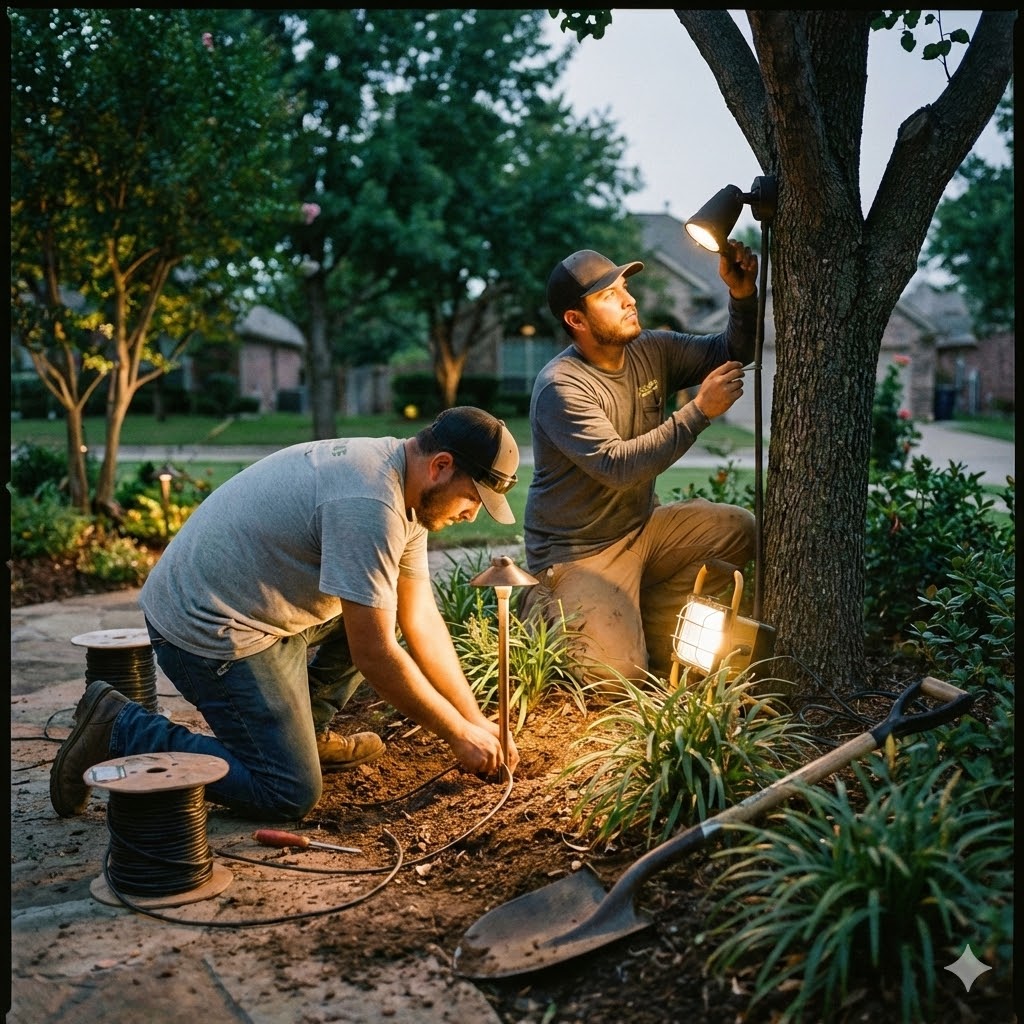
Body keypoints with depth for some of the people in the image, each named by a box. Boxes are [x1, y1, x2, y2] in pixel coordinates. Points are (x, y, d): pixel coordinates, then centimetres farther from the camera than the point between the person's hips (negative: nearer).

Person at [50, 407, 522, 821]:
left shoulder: (406, 490, 4)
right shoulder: (369, 505, -27)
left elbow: (421, 620, 8)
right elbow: (374, 656, -24)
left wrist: (476, 720, 5)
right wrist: (458, 734, -12)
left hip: (256, 602, 10)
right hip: (209, 629, -10)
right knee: (290, 795, -7)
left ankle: (306, 730, 20)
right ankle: (120, 729, 0)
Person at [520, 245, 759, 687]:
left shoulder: (651, 351, -1)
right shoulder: (561, 386, -23)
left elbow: (733, 351, 5)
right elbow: (618, 466, -32)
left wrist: (742, 295, -15)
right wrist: (699, 409, -30)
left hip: (643, 528, 7)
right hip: (579, 550, -7)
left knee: (739, 532, -8)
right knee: (616, 677, -18)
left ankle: (648, 618, 6)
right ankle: (543, 607, 12)